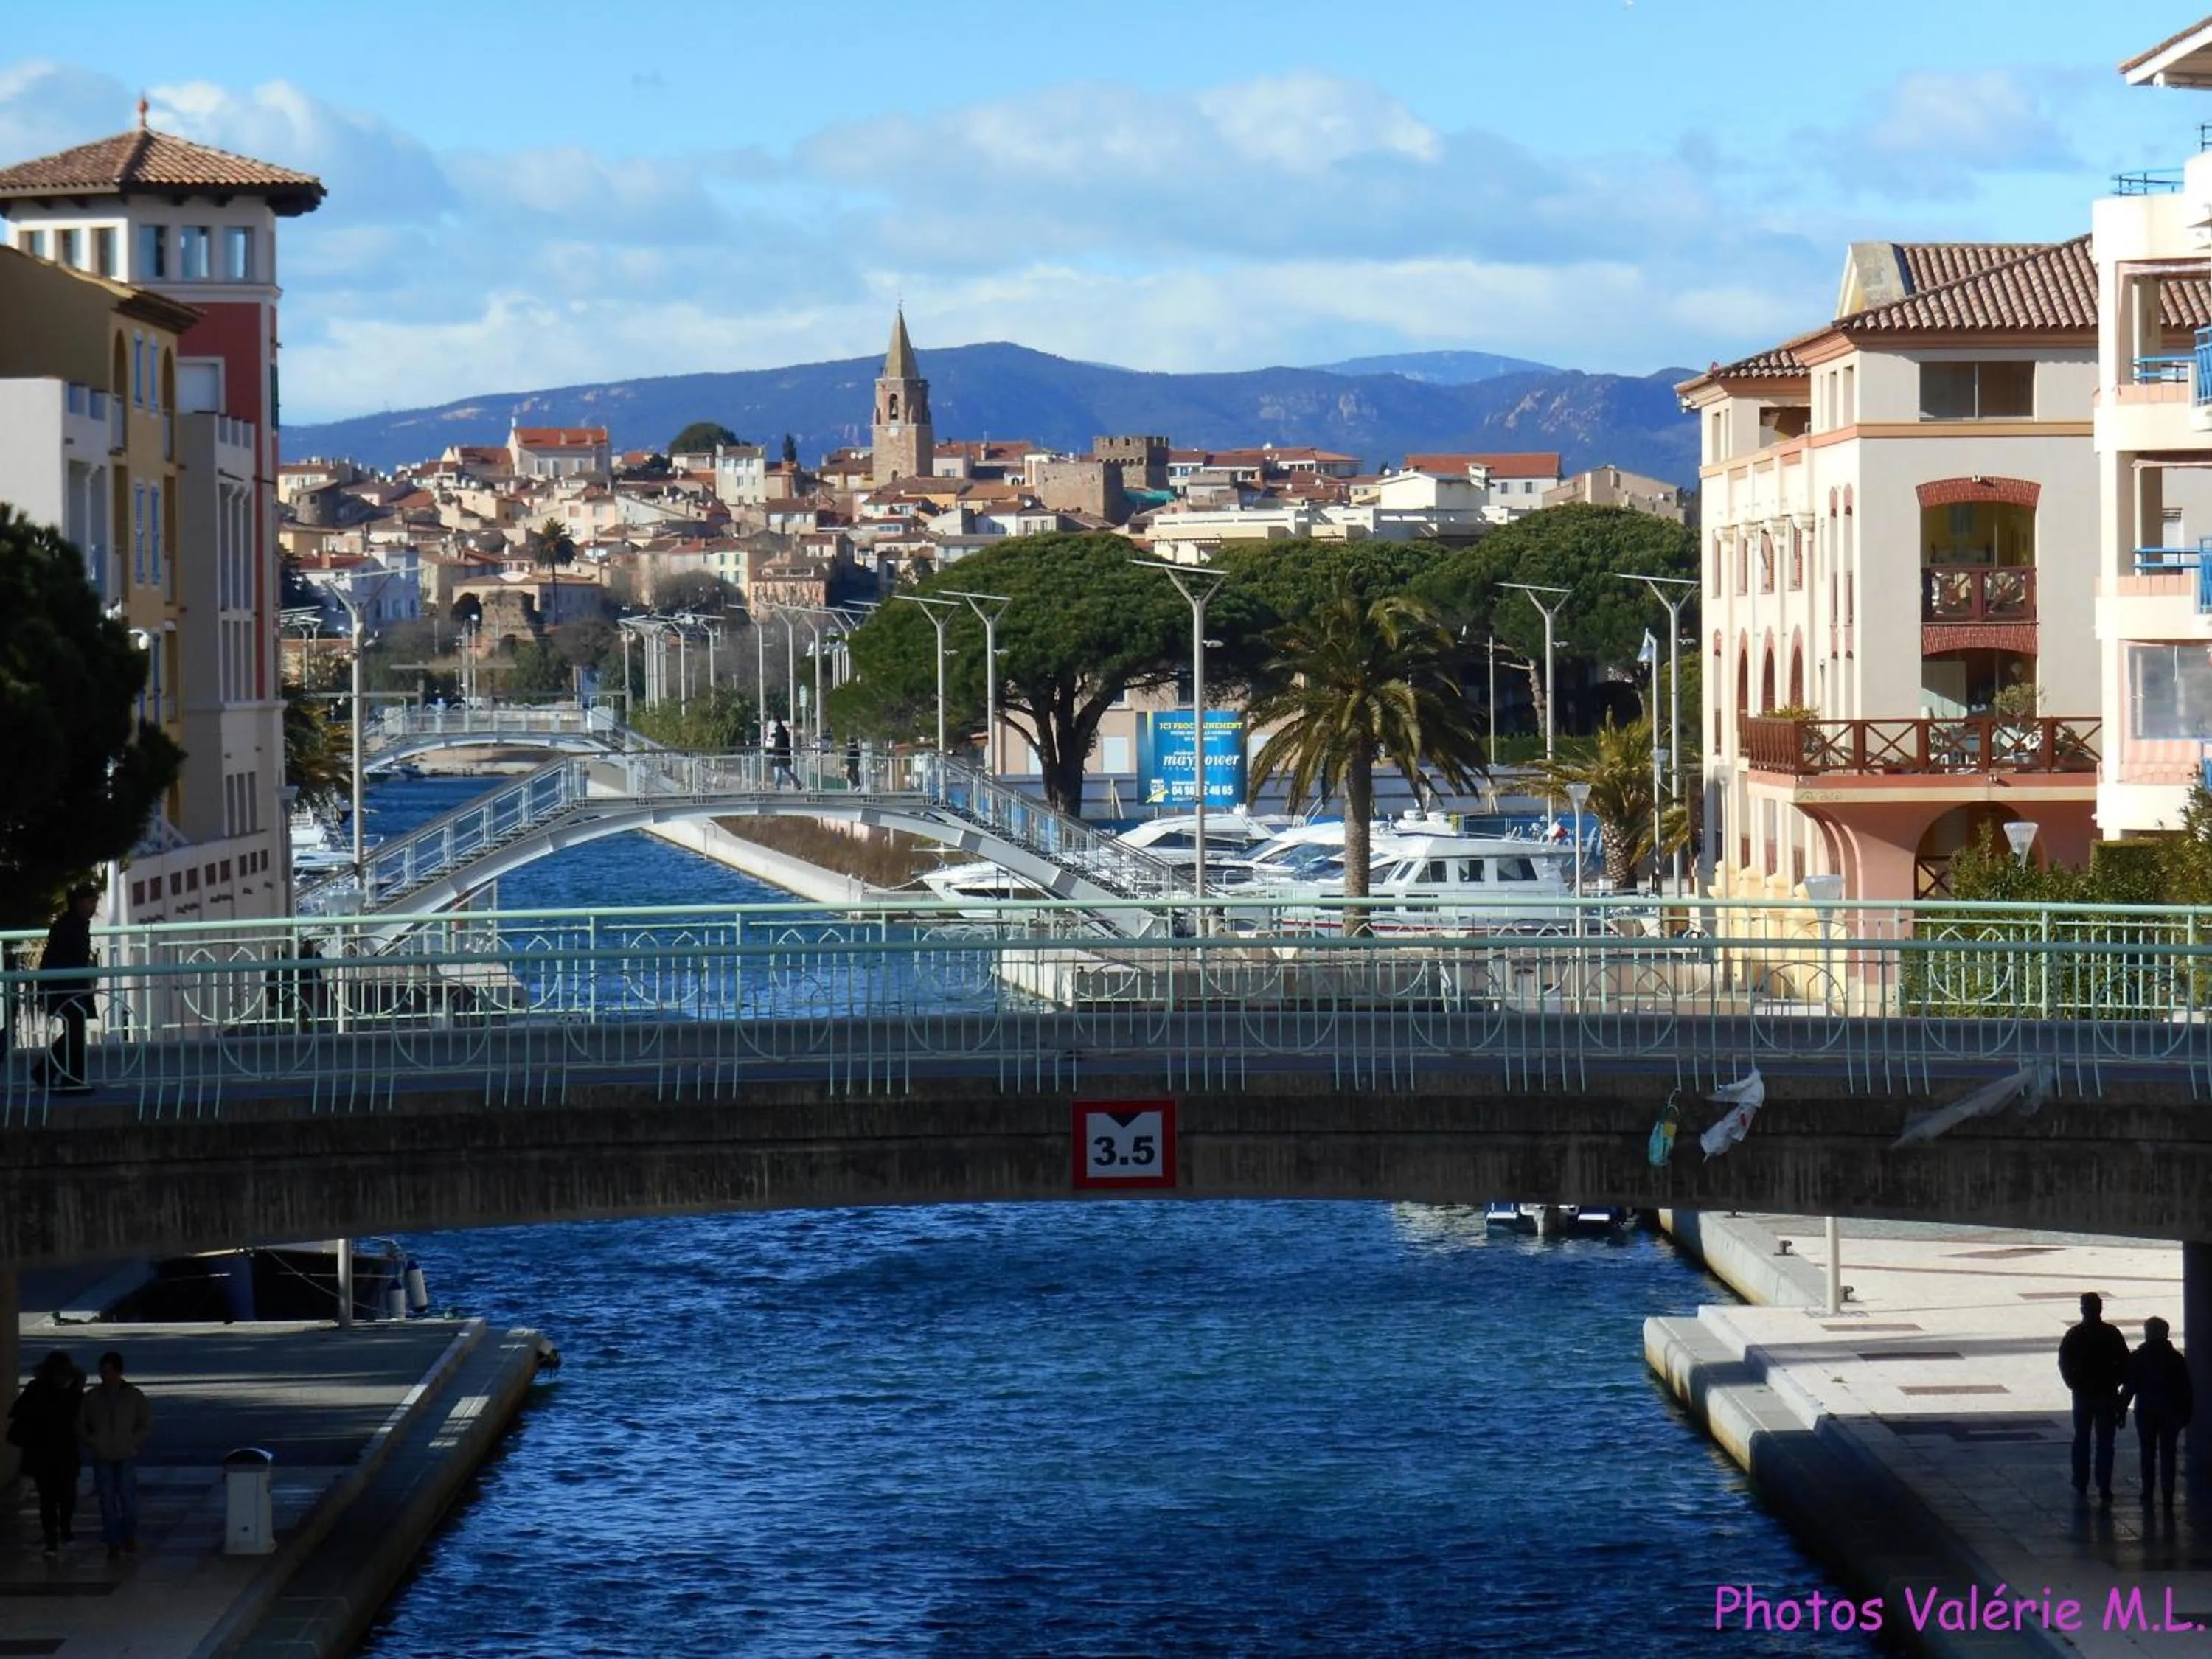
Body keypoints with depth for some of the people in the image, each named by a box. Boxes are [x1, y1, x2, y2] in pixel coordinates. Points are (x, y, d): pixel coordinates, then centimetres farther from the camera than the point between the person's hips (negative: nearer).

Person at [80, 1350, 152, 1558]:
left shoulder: (133, 1396, -1)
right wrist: (91, 1441, -2)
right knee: (107, 1502, 1)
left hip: (126, 1457, -2)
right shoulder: (92, 1398, 2)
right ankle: (113, 1543, 10)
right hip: (101, 1457, 2)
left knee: (128, 1498, -6)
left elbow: (147, 1424, 6)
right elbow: (81, 1424, 12)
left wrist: (132, 1441, -6)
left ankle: (130, 1537, 16)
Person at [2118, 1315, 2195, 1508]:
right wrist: (2186, 1413, 6)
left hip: (2146, 1411, 0)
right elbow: (2186, 1388, -1)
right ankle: (2168, 1495, -1)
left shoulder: (2137, 1358, -6)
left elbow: (2129, 1387, -7)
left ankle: (2148, 1493, 10)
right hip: (2171, 1411, 0)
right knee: (2168, 1454, 4)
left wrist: (2122, 1411, 0)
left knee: (2148, 1453, 10)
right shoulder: (2177, 1358, -3)